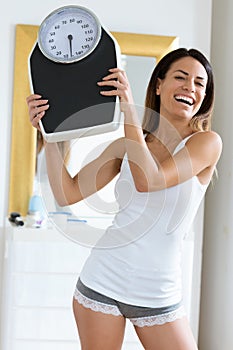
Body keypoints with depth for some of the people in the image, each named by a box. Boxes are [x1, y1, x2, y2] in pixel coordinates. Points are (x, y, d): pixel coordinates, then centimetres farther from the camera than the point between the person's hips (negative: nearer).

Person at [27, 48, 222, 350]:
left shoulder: (207, 142, -7)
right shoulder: (127, 146, 4)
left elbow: (148, 180, -23)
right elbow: (68, 194, -1)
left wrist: (129, 108, -21)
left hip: (159, 295, -1)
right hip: (103, 282, 2)